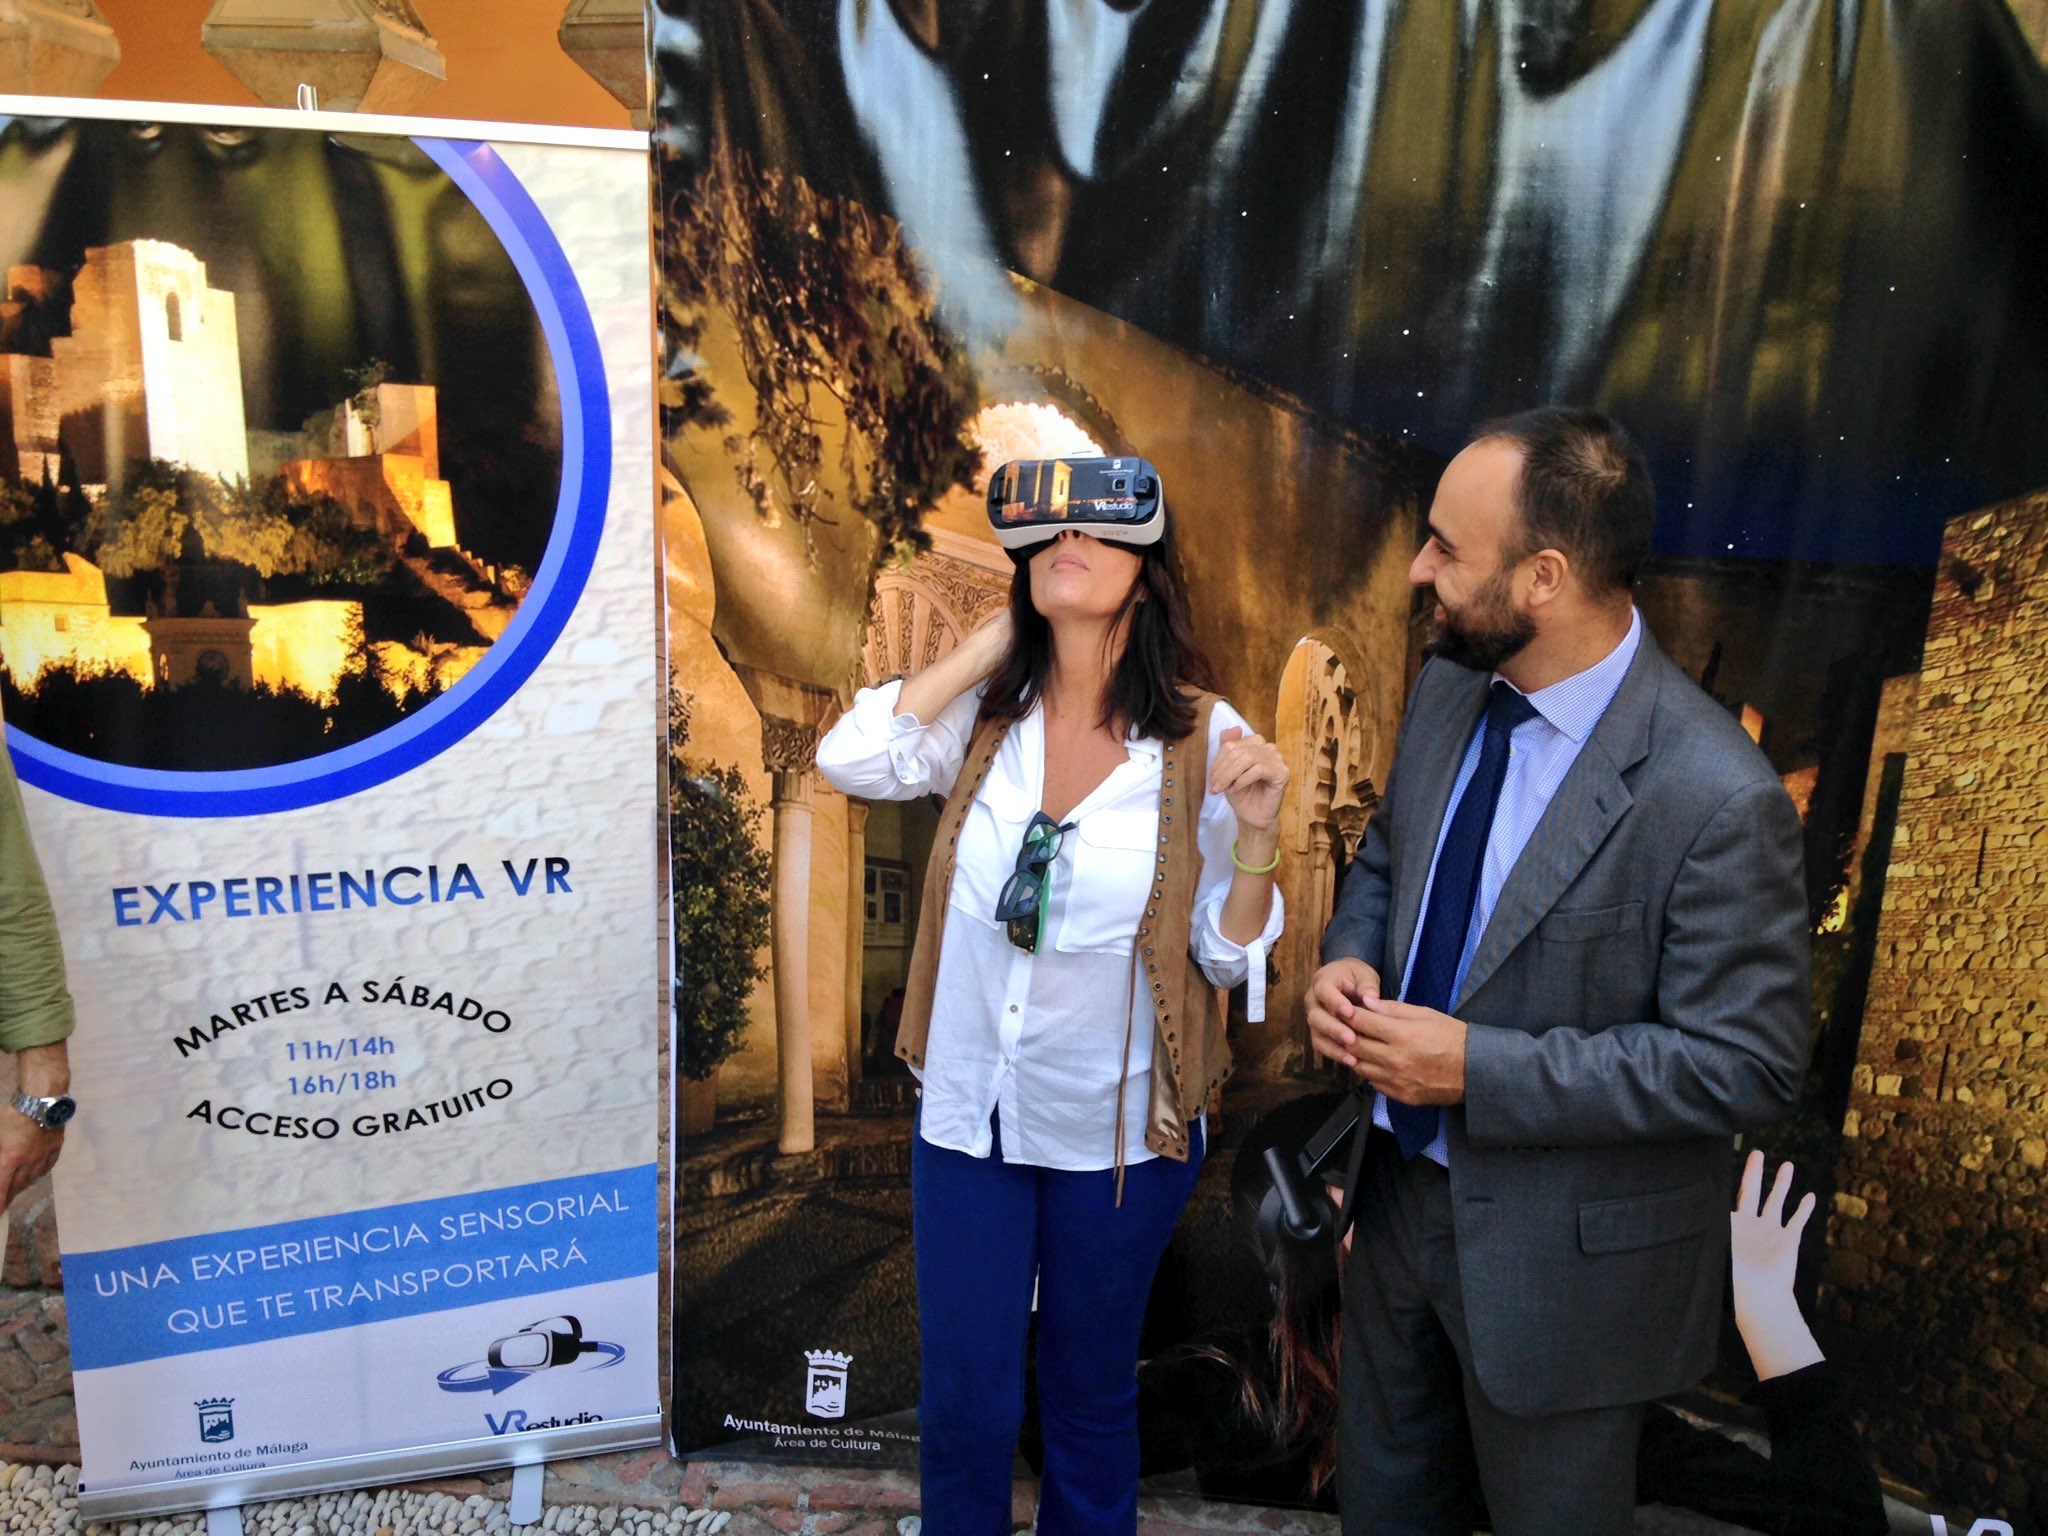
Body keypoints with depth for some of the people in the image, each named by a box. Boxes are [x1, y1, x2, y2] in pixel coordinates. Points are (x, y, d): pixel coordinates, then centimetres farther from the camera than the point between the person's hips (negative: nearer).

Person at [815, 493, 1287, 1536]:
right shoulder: (990, 712, -3)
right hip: (968, 1110, 2)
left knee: (1093, 1399, 21)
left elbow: (1227, 956, -8)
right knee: (962, 1405, 16)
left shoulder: (1202, 741, -12)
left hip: (1118, 1127, -2)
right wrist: (989, 644, -13)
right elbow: (850, 759, -19)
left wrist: (1256, 834, -25)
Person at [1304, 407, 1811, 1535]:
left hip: (1560, 1254, -6)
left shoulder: (1716, 799, -28)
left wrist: (1477, 1067, -26)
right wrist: (1347, 957, -11)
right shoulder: (1450, 689, -5)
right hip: (1399, 1186, 7)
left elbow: (1746, 1062, -23)